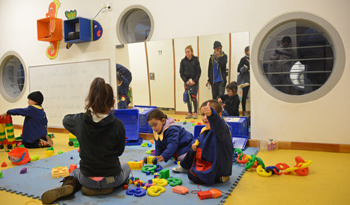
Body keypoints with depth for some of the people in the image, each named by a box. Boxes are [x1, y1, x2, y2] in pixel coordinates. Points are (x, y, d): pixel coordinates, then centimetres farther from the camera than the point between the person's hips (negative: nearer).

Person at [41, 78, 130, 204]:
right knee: (125, 167, 34)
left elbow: (66, 120, 12)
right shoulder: (118, 125, -20)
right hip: (111, 179, -2)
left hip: (87, 178, 2)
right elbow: (119, 151, -4)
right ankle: (103, 188, 6)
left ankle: (70, 184, 3)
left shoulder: (80, 120, -14)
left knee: (76, 171, 38)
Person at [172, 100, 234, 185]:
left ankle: (220, 177, -3)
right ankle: (185, 166, 53)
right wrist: (195, 145, -3)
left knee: (192, 175, -12)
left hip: (219, 167, -9)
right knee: (191, 152, 25)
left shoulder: (222, 128, -28)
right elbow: (200, 141, 20)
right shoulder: (204, 130, 2)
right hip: (205, 160, 10)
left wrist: (211, 114, -73)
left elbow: (219, 127, -55)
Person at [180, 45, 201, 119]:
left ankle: (195, 112, 8)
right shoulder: (183, 61, 3)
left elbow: (199, 72, -1)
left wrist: (195, 81, -9)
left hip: (194, 82, -2)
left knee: (193, 97, -6)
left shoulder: (196, 60, -1)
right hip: (186, 82, 2)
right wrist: (186, 81, -7)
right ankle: (189, 113, 16)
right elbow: (181, 72, 4)